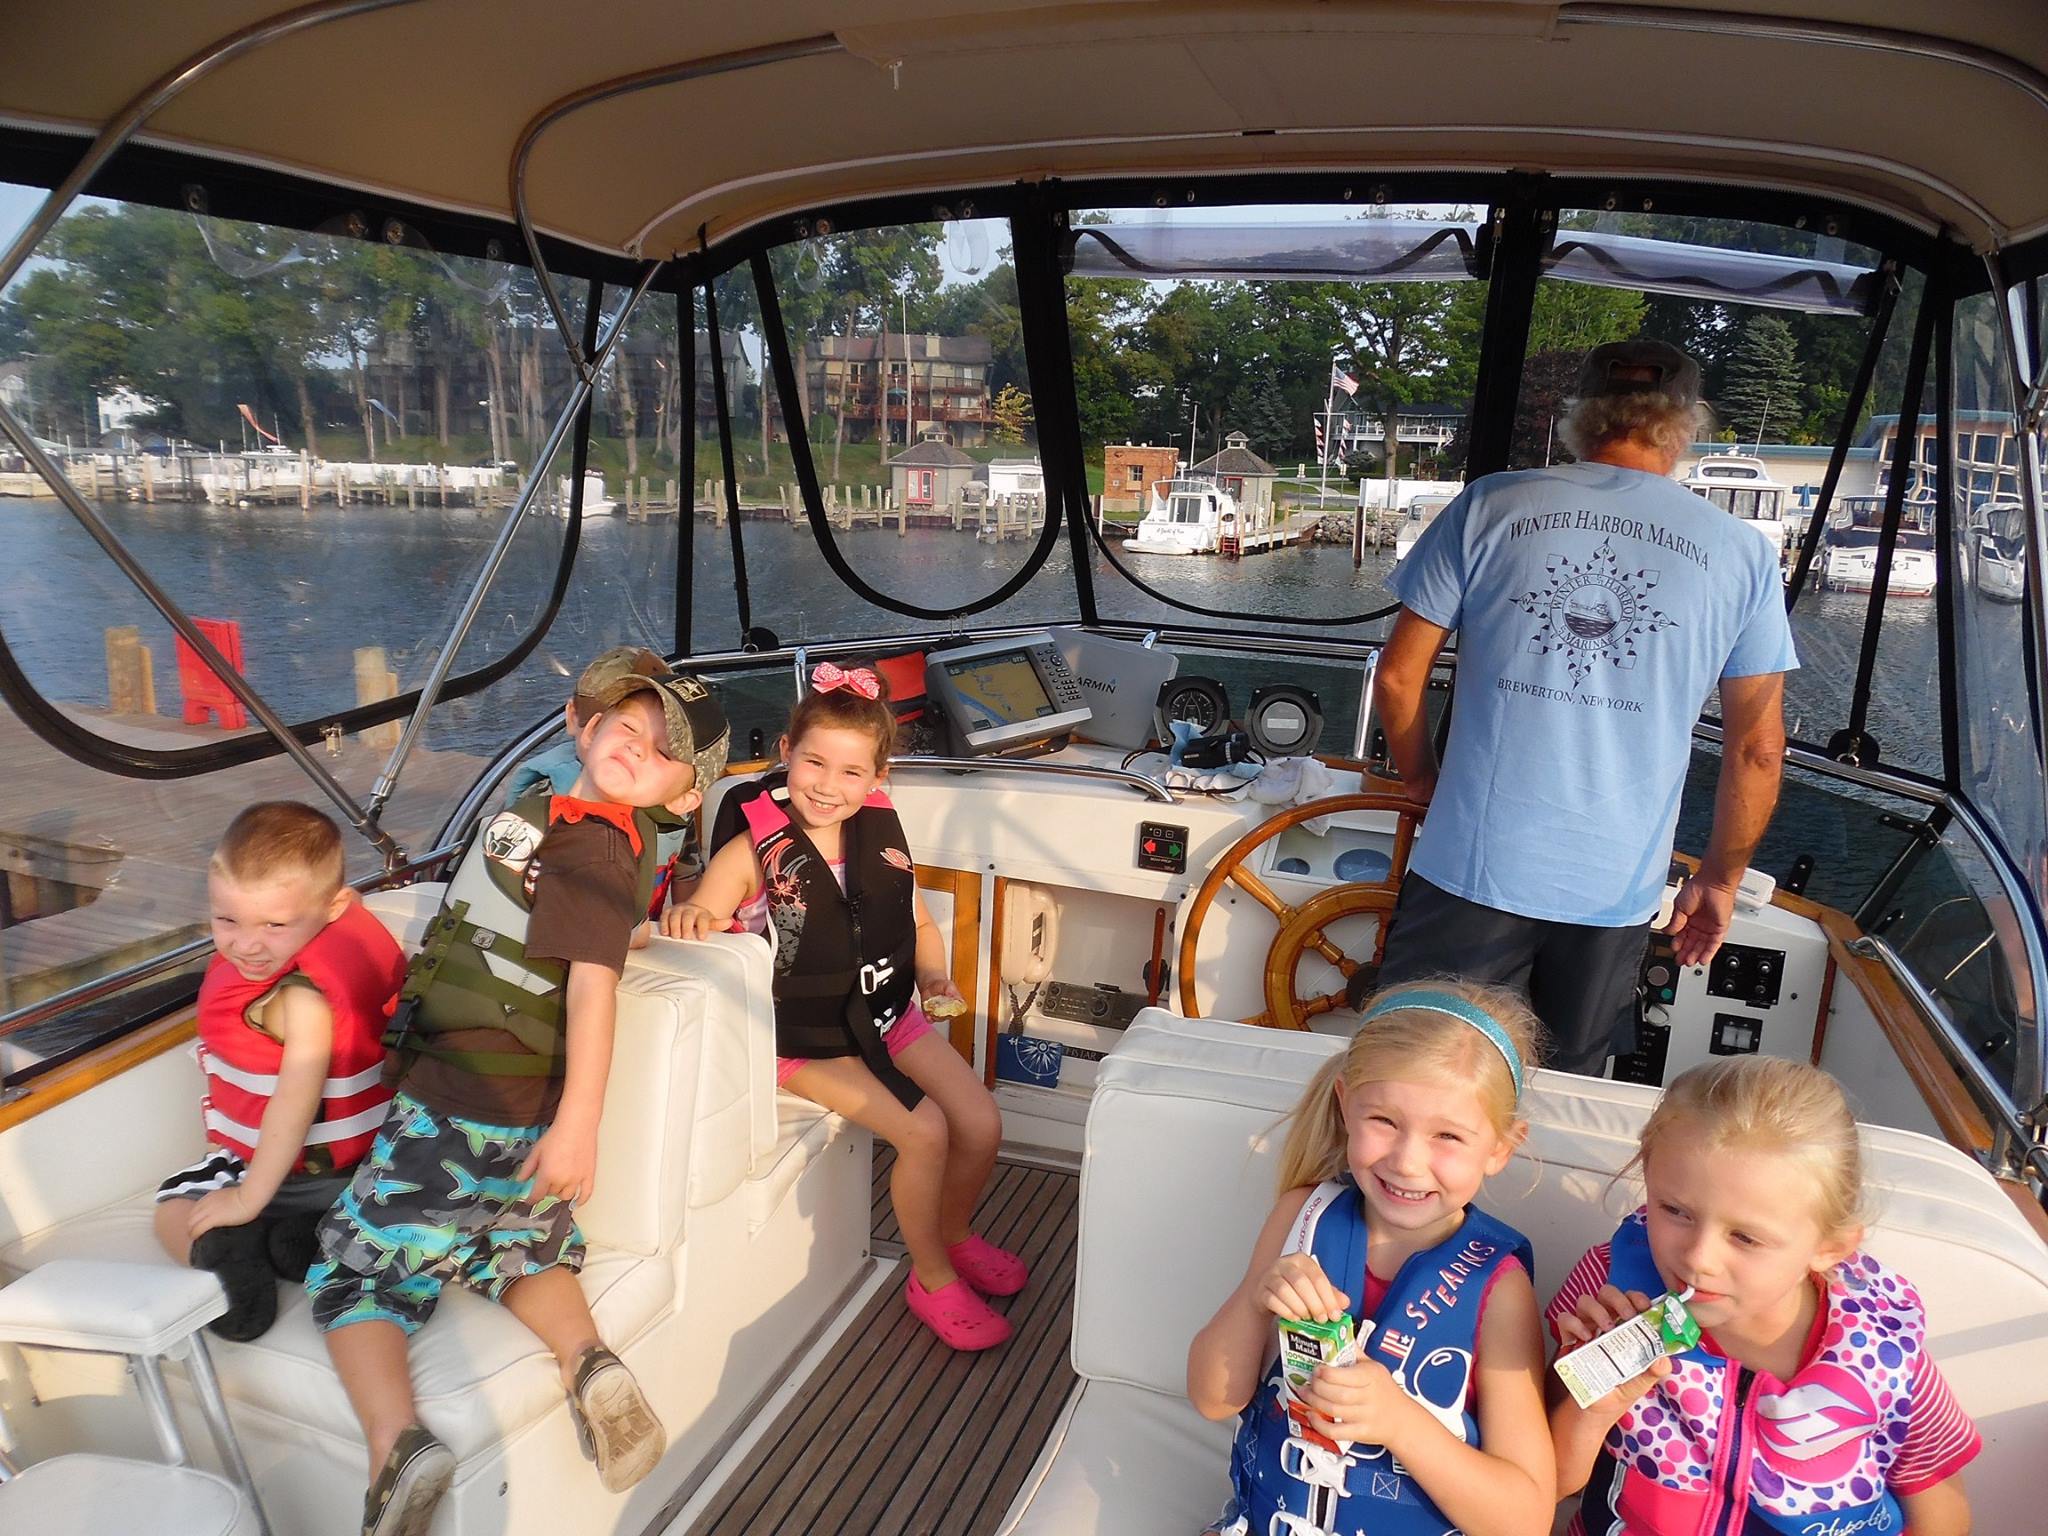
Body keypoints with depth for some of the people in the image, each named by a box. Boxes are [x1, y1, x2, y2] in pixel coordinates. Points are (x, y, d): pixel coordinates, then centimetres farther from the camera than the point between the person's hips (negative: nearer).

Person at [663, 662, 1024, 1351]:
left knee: (982, 1125, -2)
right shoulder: (752, 853, -17)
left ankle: (954, 1235, 30)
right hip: (806, 1039, -5)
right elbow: (692, 933, -22)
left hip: (887, 1014, 5)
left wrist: (934, 975, -6)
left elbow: (919, 924, 11)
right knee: (924, 1132, -19)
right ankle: (933, 1279, 8)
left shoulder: (880, 837, -2)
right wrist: (683, 918, -44)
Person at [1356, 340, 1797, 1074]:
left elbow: (1398, 676, -2)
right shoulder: (1742, 553, 2)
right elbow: (1756, 749, 4)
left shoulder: (1490, 505, -2)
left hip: (1470, 869, -1)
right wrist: (1719, 880, 17)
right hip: (1615, 895, 2)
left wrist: (1423, 779, 16)